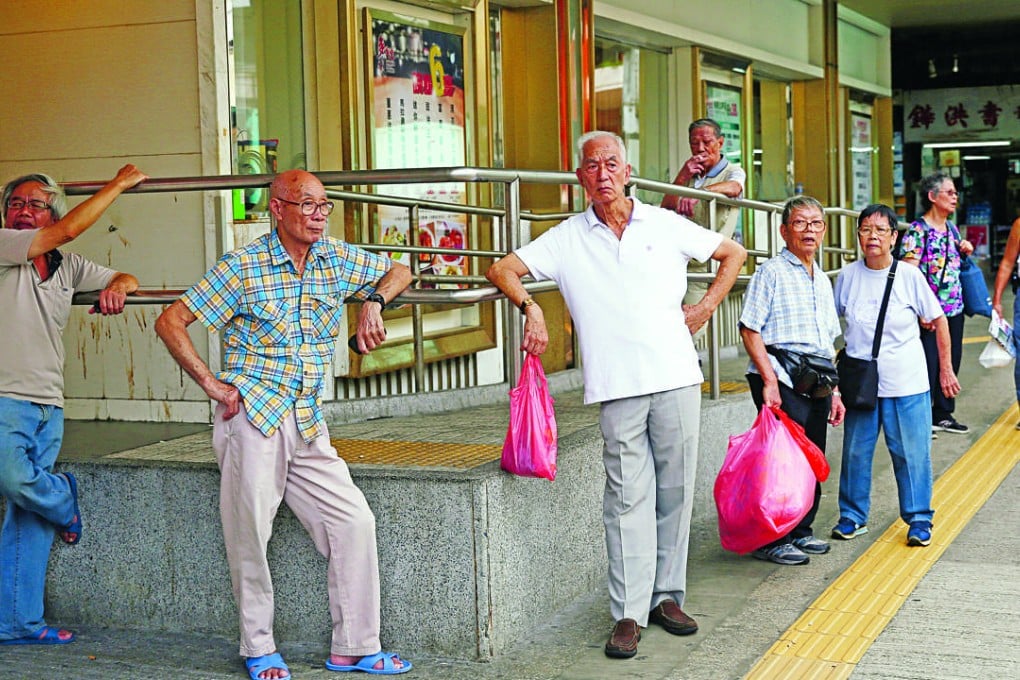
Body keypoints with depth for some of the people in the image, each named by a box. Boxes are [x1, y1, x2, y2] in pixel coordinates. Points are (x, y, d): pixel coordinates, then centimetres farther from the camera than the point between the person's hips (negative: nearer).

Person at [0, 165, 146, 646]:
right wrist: (119, 184, -6)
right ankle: (64, 499, 11)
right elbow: (68, 230, -13)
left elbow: (125, 278, 26)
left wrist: (117, 285, 0)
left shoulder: (67, 267, 15)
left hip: (49, 407, 6)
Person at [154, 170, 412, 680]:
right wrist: (211, 384, -10)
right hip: (251, 415, -5)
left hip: (307, 424, 5)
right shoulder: (243, 267, -6)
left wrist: (373, 302, 2)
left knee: (354, 521, -2)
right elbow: (170, 321, -5)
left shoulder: (338, 259, 8)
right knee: (249, 533, -2)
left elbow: (398, 272, 23)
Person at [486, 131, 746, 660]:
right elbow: (502, 269, 6)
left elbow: (733, 253, 19)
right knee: (628, 497, -4)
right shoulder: (567, 239, 7)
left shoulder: (666, 225, 9)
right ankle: (629, 612, 0)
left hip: (676, 377, 2)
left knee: (675, 490, 6)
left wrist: (705, 308, 11)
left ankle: (667, 595, 18)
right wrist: (531, 309, -10)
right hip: (617, 386, -1)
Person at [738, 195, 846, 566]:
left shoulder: (822, 281, 19)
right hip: (781, 380, -8)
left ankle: (801, 531, 23)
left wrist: (834, 390, 19)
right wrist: (769, 380, -17)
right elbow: (749, 330, -11)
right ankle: (771, 540, 0)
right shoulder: (771, 272, -4)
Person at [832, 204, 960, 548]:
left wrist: (946, 369, 6)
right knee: (855, 452, 7)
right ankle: (852, 516, 21)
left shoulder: (910, 276, -6)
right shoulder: (848, 276, -1)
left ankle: (919, 519, 13)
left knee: (912, 453, 1)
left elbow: (939, 320, 4)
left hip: (907, 384, -2)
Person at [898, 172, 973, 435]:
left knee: (951, 362, 14)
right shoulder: (917, 231, -13)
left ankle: (943, 414, 27)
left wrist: (966, 250, 5)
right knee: (929, 364, -3)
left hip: (954, 308, 8)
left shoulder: (951, 228, 11)